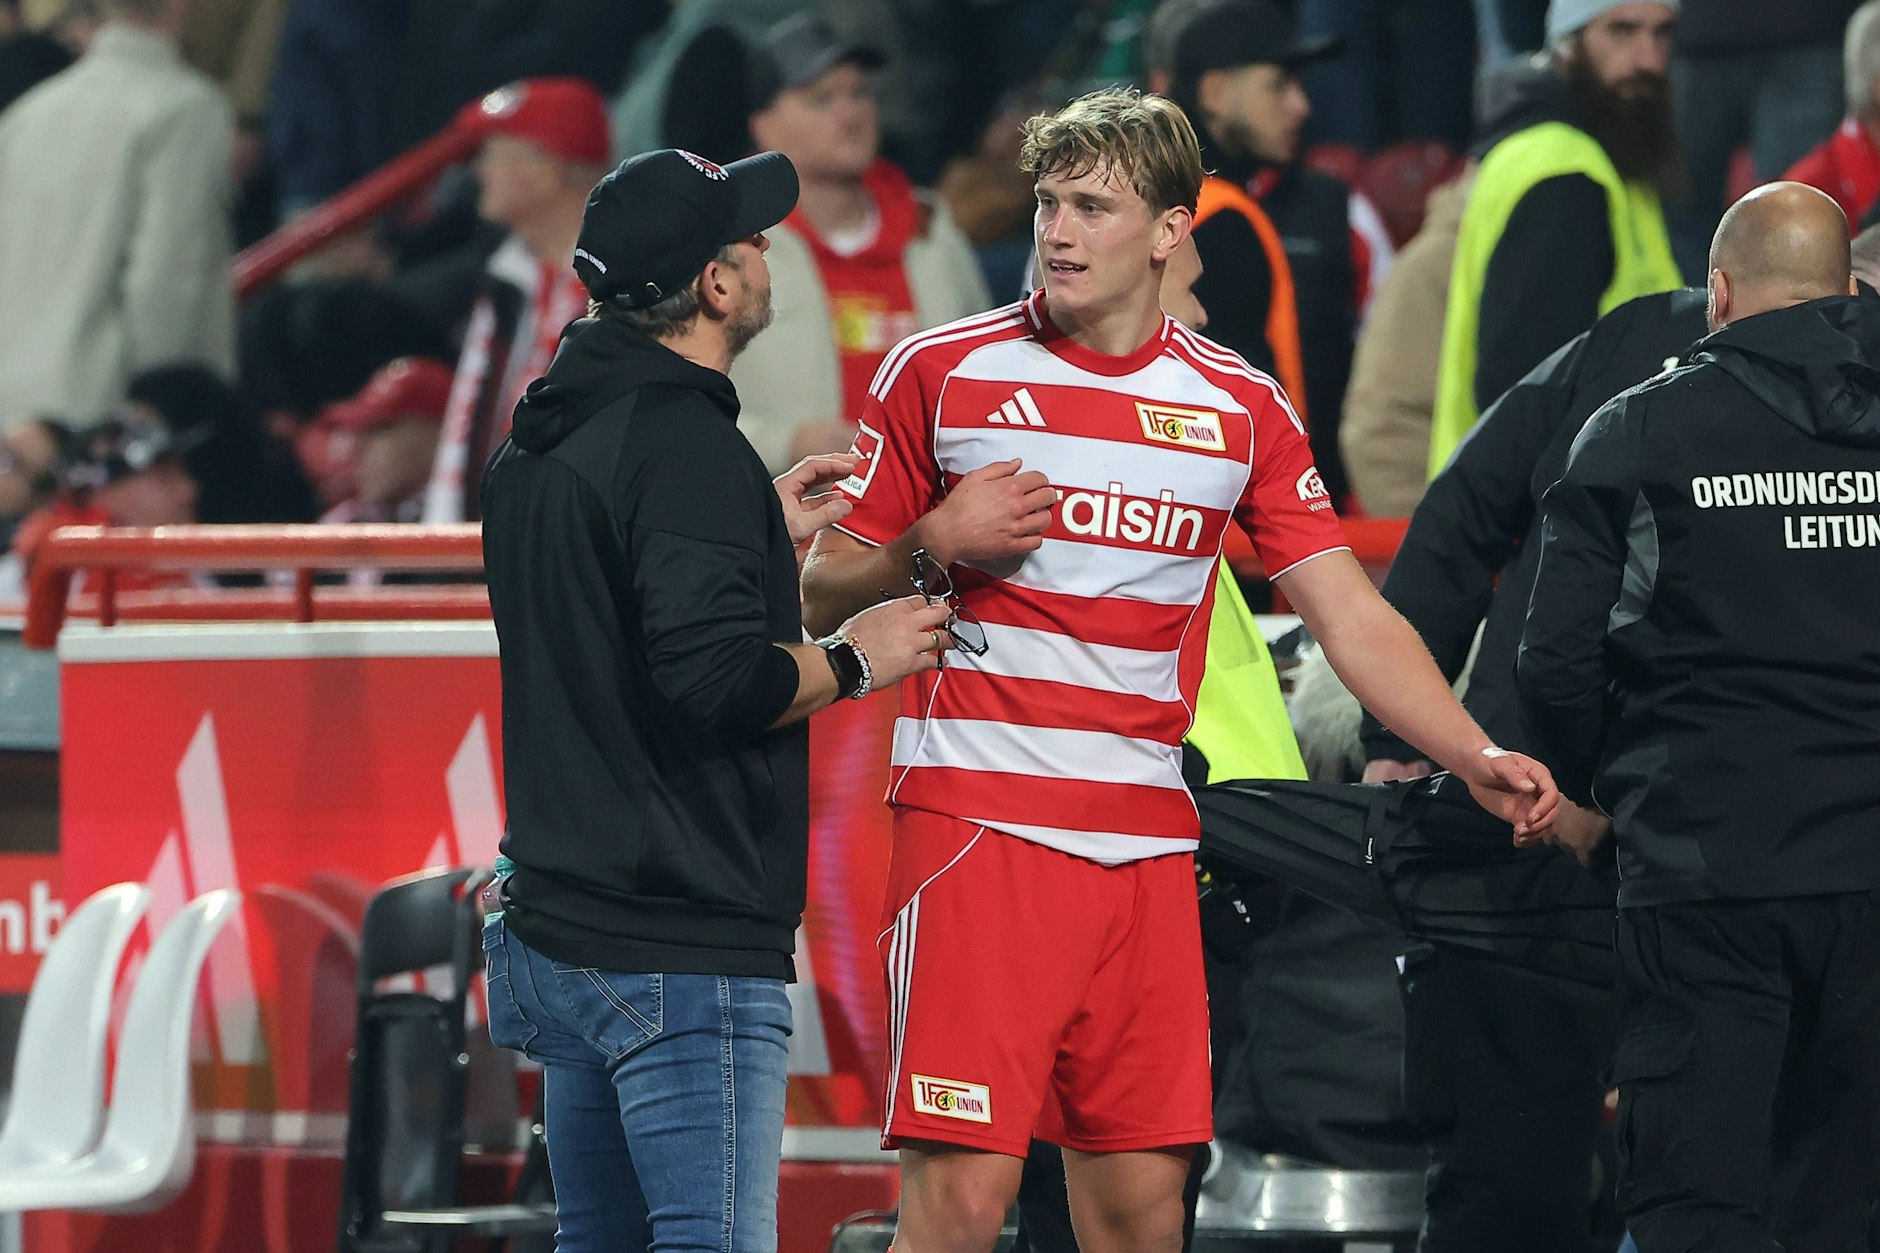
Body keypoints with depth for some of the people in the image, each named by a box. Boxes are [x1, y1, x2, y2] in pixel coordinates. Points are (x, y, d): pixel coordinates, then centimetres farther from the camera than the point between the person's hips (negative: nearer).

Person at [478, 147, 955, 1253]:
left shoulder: (539, 445, 14)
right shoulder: (685, 444, -15)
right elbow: (715, 679, -24)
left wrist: (764, 535, 23)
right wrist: (855, 660, -7)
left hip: (556, 936, 10)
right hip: (683, 952, -10)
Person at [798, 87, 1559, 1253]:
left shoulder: (1240, 407, 9)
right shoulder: (939, 373, 3)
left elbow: (1351, 615, 7)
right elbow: (822, 595, 8)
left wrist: (1478, 755, -6)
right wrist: (933, 546, -11)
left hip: (1148, 845, 3)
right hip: (976, 823, -3)